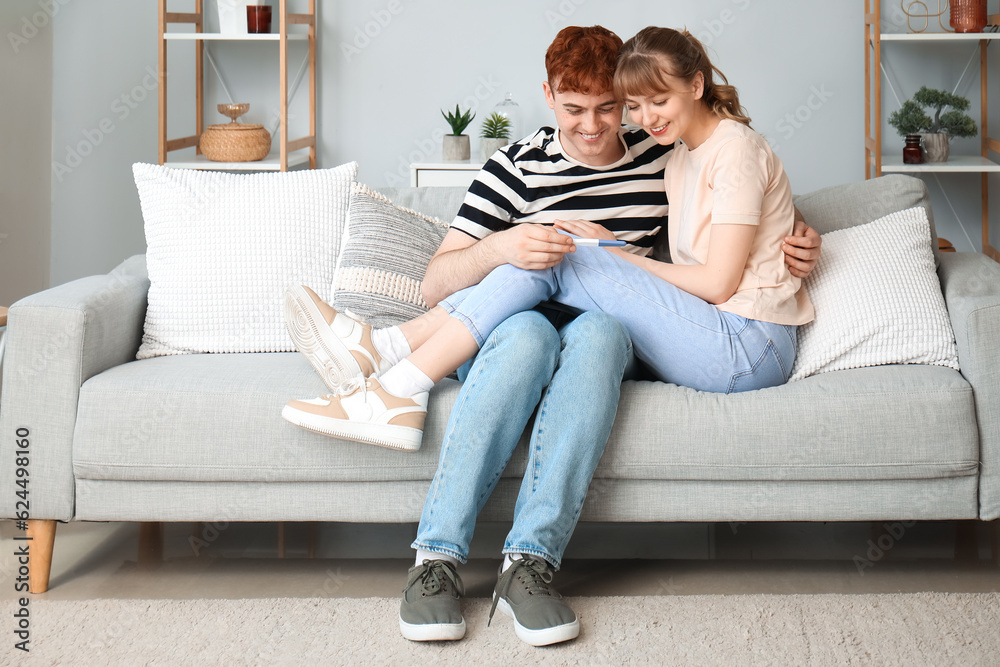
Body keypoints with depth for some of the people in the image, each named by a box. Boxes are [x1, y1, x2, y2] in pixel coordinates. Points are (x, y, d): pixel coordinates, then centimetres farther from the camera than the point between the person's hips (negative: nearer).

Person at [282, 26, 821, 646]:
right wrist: (497, 249, -23)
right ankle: (437, 559, -41)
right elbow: (436, 285, -3)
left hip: (609, 343, 1)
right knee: (527, 329, -38)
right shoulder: (518, 166, 2)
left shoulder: (661, 159, 10)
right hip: (514, 341, -1)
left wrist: (798, 243, 4)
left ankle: (530, 561, -44)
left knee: (599, 329, -36)